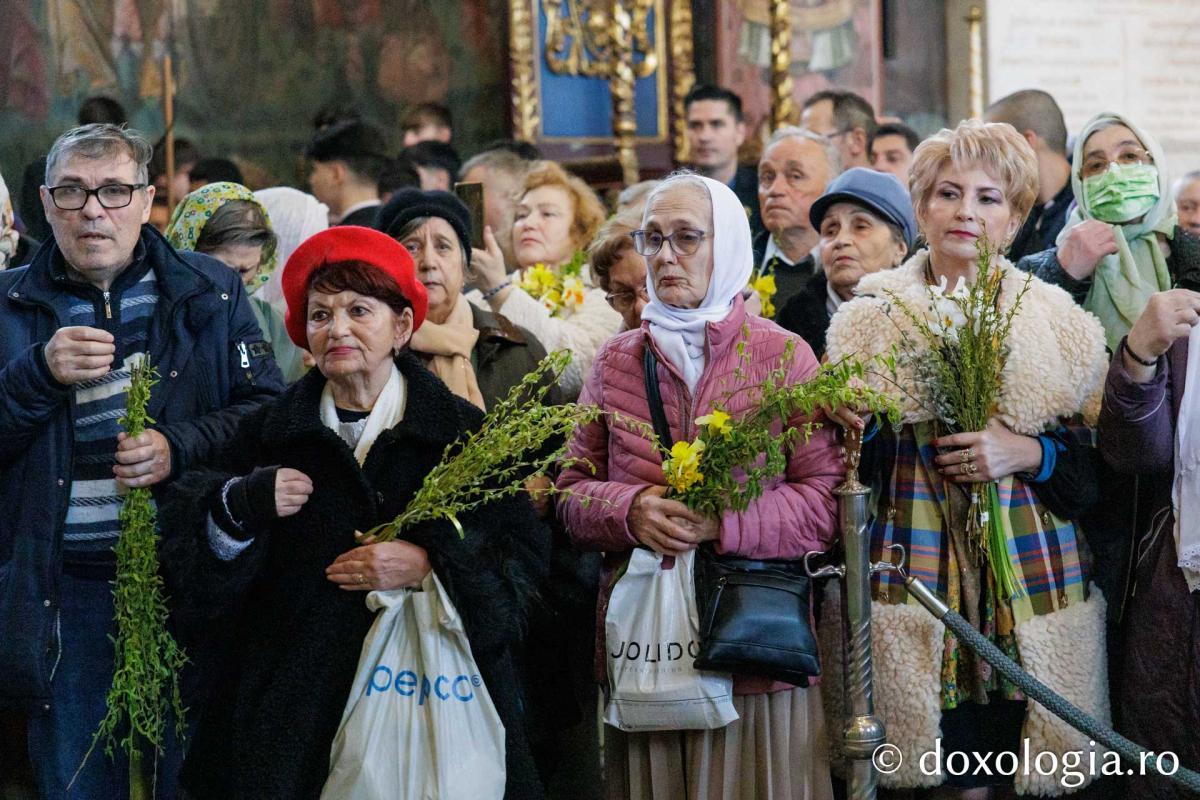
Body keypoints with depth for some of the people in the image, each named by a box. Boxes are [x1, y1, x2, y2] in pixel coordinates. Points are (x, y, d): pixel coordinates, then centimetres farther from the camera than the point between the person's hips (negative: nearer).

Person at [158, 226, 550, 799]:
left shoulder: (463, 432, 2)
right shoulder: (269, 434, 9)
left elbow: (522, 555, -3)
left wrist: (430, 564, -17)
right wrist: (241, 504, -13)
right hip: (296, 701, 2)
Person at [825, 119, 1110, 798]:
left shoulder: (1060, 325, 7)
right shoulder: (869, 322, 7)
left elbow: (1103, 461, 7)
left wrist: (1026, 453, -9)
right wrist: (853, 428, -11)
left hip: (1030, 581, 1)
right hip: (915, 580, -1)